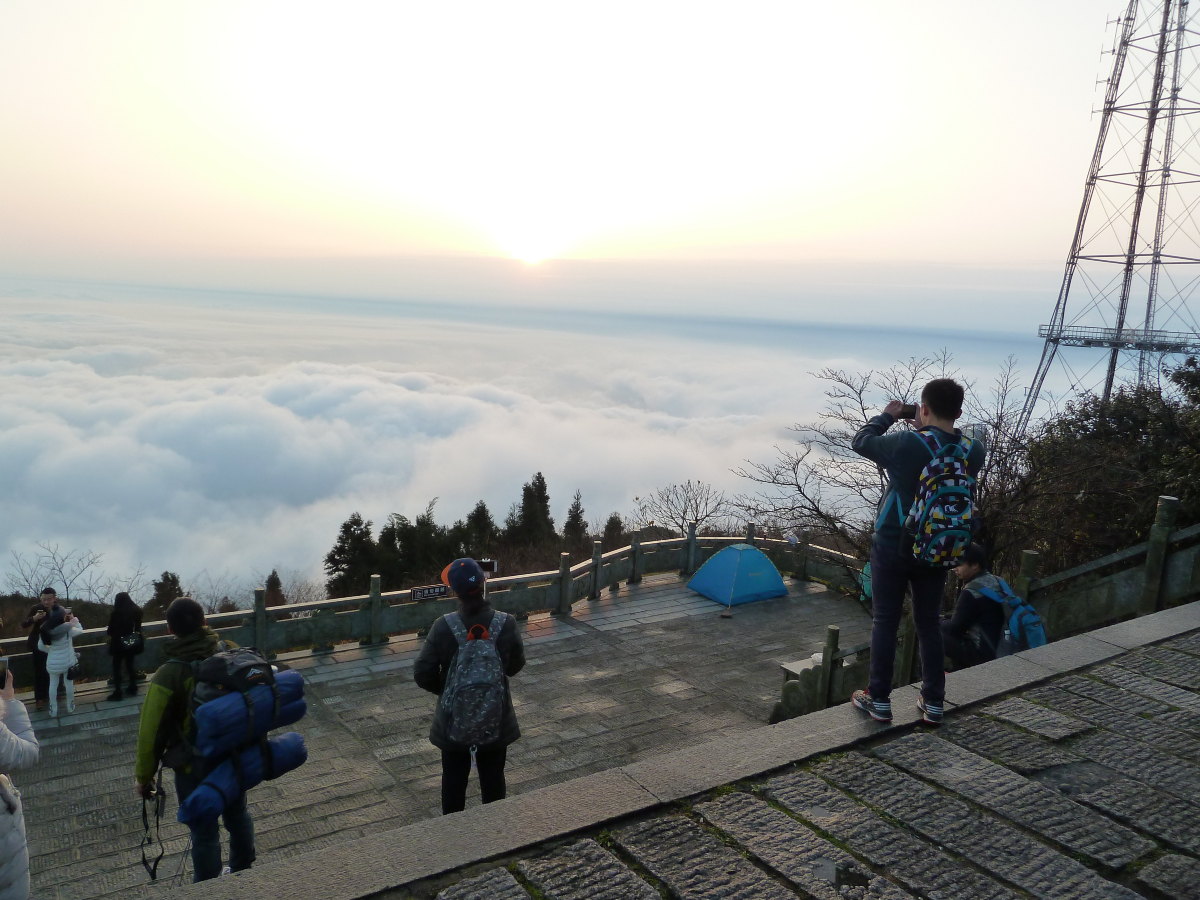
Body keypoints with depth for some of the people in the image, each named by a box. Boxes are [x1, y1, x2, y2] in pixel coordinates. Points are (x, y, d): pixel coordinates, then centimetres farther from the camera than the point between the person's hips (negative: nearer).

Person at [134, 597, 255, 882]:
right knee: (237, 815, 24)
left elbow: (152, 731, -17)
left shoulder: (169, 675, -24)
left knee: (204, 832, 12)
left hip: (195, 767, -4)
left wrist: (144, 776, -2)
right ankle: (243, 874, 45)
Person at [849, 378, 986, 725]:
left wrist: (887, 415, 8)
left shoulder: (906, 444, -22)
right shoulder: (973, 452, -8)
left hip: (893, 547, -4)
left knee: (885, 622, 7)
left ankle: (879, 700, 13)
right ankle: (933, 702, 21)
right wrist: (929, 430, 8)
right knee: (929, 624, 15)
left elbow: (860, 442, -6)